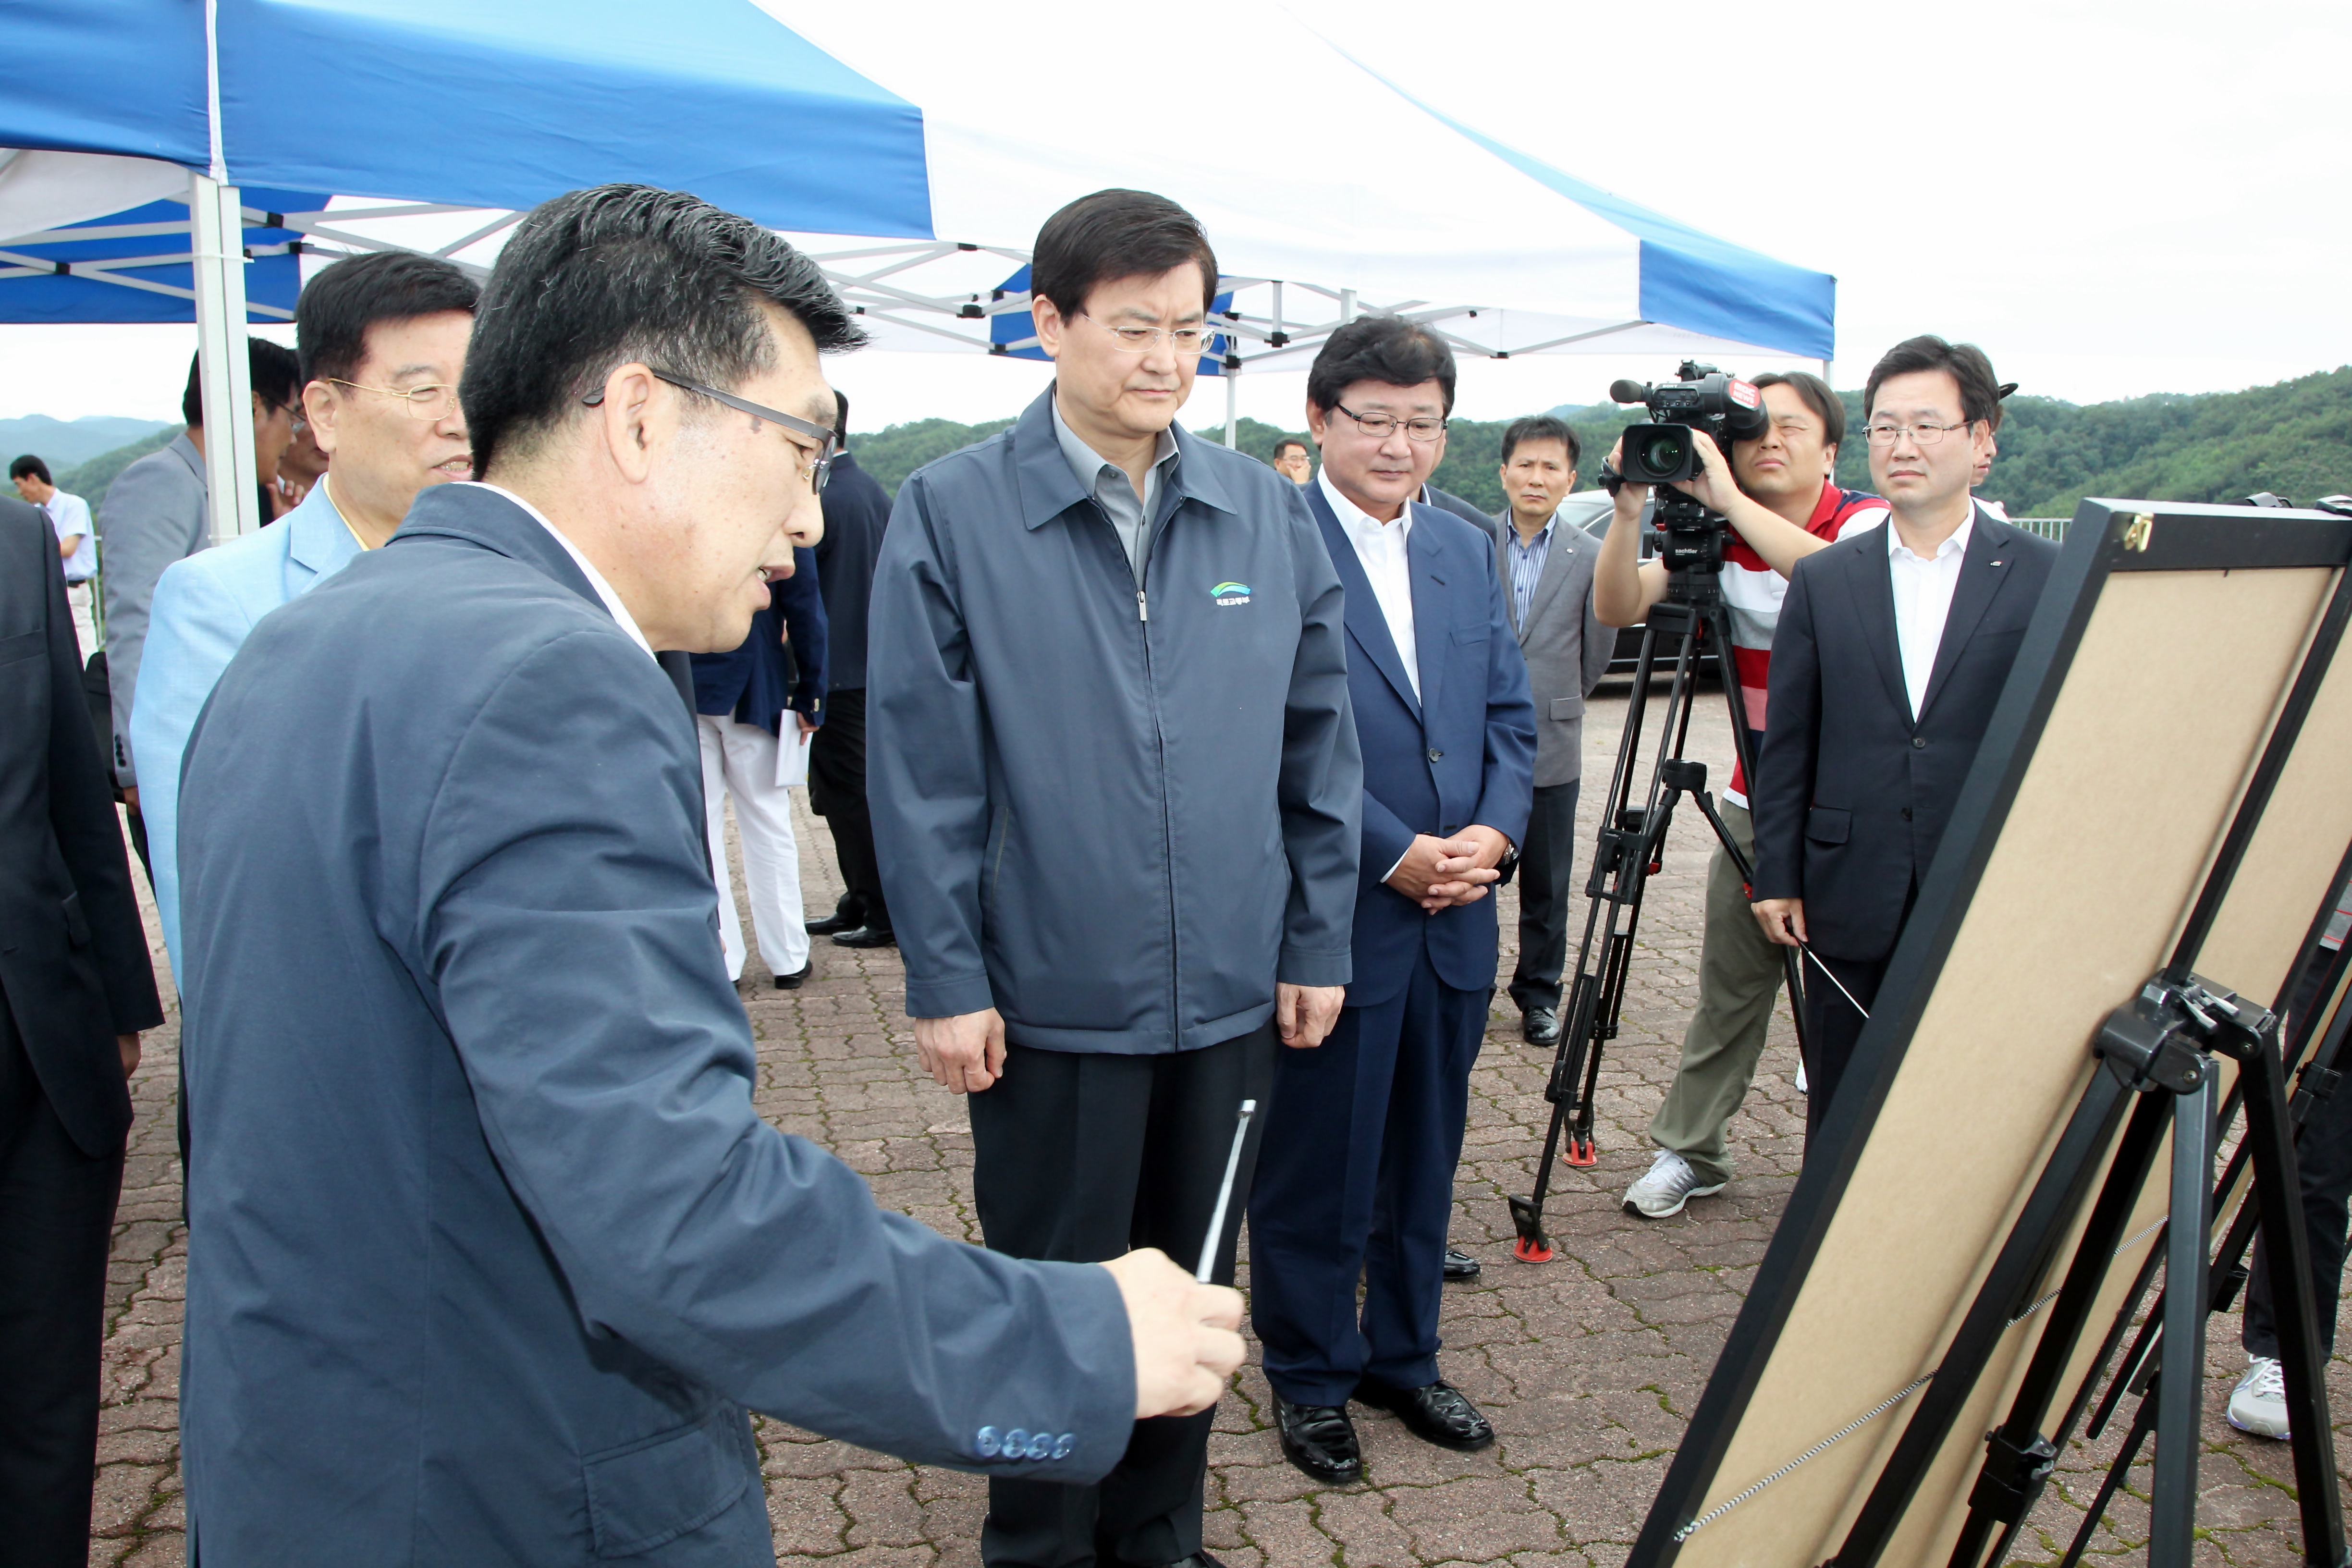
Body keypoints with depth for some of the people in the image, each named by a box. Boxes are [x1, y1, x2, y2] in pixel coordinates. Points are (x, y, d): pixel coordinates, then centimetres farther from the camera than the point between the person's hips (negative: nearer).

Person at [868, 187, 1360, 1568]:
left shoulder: (1271, 511, 2)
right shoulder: (952, 512, -7)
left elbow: (1320, 747, 6)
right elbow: (923, 770, -8)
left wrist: (1318, 944, 5)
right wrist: (945, 981, -9)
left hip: (1234, 989, 4)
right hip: (1050, 992, -3)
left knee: (1196, 1285, 19)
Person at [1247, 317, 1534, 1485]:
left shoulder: (1466, 549, 11)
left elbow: (1510, 713, 11)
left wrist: (1493, 831, -6)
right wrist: (1395, 854, -17)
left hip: (1456, 913, 6)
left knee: (1424, 1158, 18)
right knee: (1316, 1167, 9)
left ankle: (1402, 1357, 37)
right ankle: (1309, 1379, 28)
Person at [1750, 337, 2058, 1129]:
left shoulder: (2046, 578, 0)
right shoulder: (1823, 579, 6)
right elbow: (1787, 744, 6)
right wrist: (1776, 878, 3)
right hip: (1852, 907, 2)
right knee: (1840, 1117, 11)